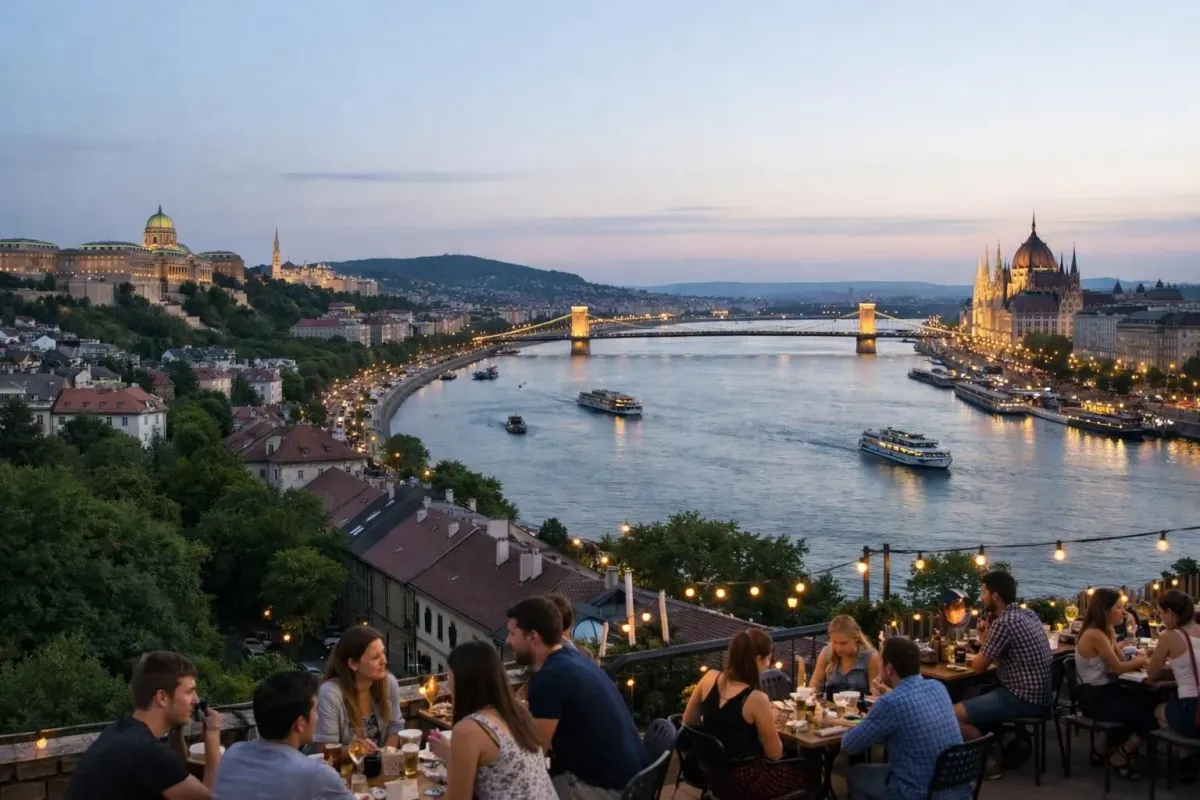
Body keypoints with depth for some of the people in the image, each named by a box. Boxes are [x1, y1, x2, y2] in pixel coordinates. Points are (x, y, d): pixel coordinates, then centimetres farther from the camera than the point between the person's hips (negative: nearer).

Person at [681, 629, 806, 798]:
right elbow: (775, 754, -15)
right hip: (743, 780, -7)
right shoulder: (755, 698, -23)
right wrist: (769, 721, 2)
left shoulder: (709, 677, -6)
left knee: (790, 764, 27)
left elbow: (688, 721, 7)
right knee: (805, 774, 17)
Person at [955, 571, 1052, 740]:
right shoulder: (1028, 614, 10)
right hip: (1037, 695, 10)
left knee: (955, 715, -15)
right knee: (971, 706, 22)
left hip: (1024, 699, -10)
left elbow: (978, 667, -10)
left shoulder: (1004, 623, -19)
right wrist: (987, 642, 9)